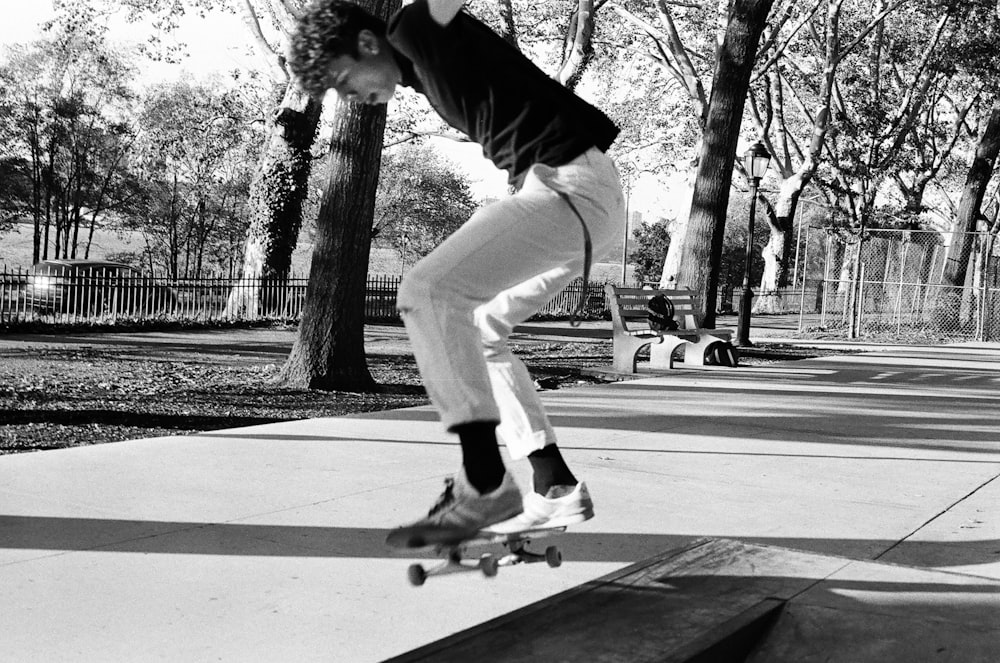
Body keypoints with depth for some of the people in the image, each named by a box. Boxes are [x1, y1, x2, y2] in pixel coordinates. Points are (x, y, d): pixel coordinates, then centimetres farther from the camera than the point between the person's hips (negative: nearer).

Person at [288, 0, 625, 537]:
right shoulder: (421, 70, 22)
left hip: (570, 186, -10)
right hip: (560, 190, 10)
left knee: (428, 291, -19)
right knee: (474, 328, 15)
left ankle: (484, 486, -23)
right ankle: (555, 488, 14)